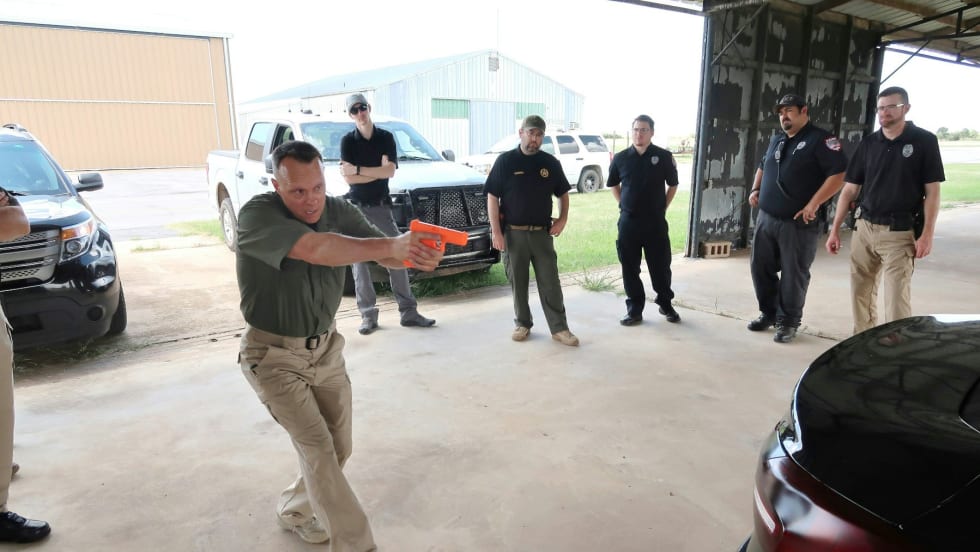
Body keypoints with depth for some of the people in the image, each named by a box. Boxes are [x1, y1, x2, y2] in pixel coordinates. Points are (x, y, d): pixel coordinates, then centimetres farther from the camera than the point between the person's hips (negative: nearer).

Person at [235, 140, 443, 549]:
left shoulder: (339, 211, -7)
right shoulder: (256, 215, -24)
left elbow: (384, 254, -17)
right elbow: (316, 249, -42)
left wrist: (416, 253, -40)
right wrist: (393, 245, -51)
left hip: (325, 347, 6)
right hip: (275, 355, -5)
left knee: (338, 449, 13)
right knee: (318, 449, -10)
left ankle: (294, 511, 39)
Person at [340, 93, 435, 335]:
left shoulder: (386, 138, 4)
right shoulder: (348, 141, 0)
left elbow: (389, 171, -10)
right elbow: (349, 178, -11)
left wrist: (357, 169, -11)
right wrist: (379, 171, -11)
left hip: (381, 207, 1)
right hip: (356, 207, -1)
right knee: (360, 262, 2)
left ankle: (409, 311, 7)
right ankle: (368, 315, 9)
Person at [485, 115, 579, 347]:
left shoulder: (550, 162, 5)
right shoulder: (505, 161, -3)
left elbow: (563, 193, 16)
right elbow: (492, 198, -4)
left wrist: (563, 218, -1)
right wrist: (496, 232, -10)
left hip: (542, 232, 2)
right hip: (513, 233, -1)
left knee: (550, 282, 2)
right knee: (518, 283, 8)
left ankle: (559, 328, 8)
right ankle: (522, 324, 23)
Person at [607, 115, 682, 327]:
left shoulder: (664, 157, -3)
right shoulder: (620, 158, 1)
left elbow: (673, 185, 9)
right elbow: (614, 185, 16)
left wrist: (662, 207, 6)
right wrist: (624, 205, 8)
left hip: (655, 222, -1)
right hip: (628, 222, 1)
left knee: (660, 266, 7)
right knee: (630, 268, 6)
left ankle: (666, 304, 28)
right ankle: (635, 309, 18)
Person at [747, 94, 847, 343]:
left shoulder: (821, 139, -7)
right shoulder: (776, 140, 16)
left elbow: (839, 173, -16)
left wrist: (814, 204, -21)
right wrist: (755, 189, 14)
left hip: (798, 223, -7)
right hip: (766, 218, 7)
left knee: (793, 275, 2)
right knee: (761, 268, 11)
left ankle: (788, 322, 15)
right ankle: (768, 313, 28)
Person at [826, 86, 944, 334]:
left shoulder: (924, 141, -3)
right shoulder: (868, 143, 7)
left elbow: (932, 191, -5)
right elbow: (850, 190, 8)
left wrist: (927, 234, -12)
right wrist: (835, 229, 4)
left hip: (900, 233, -4)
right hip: (864, 229, 4)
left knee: (897, 298, -5)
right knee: (860, 291, 10)